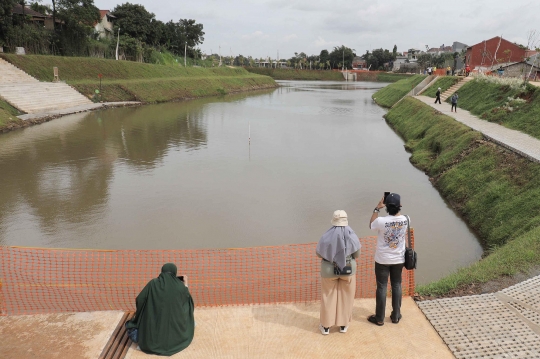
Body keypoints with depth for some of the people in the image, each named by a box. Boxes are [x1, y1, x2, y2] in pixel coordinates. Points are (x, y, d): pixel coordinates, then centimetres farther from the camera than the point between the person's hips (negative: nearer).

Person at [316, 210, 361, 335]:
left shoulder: (327, 236, -16)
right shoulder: (351, 235, -13)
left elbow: (318, 253, -3)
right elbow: (357, 254, -1)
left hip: (329, 270, -1)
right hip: (348, 269, 1)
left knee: (328, 298, 13)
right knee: (346, 297, 17)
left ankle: (326, 326, 22)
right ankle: (343, 325, 28)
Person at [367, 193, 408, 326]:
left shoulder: (381, 221, -23)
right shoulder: (405, 220, -12)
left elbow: (371, 225, 0)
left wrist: (377, 209, -3)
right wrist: (397, 207, 7)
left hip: (383, 259, -3)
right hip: (399, 259, 3)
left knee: (381, 287, 7)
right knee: (397, 285, 17)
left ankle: (379, 318, 17)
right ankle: (396, 316, 27)